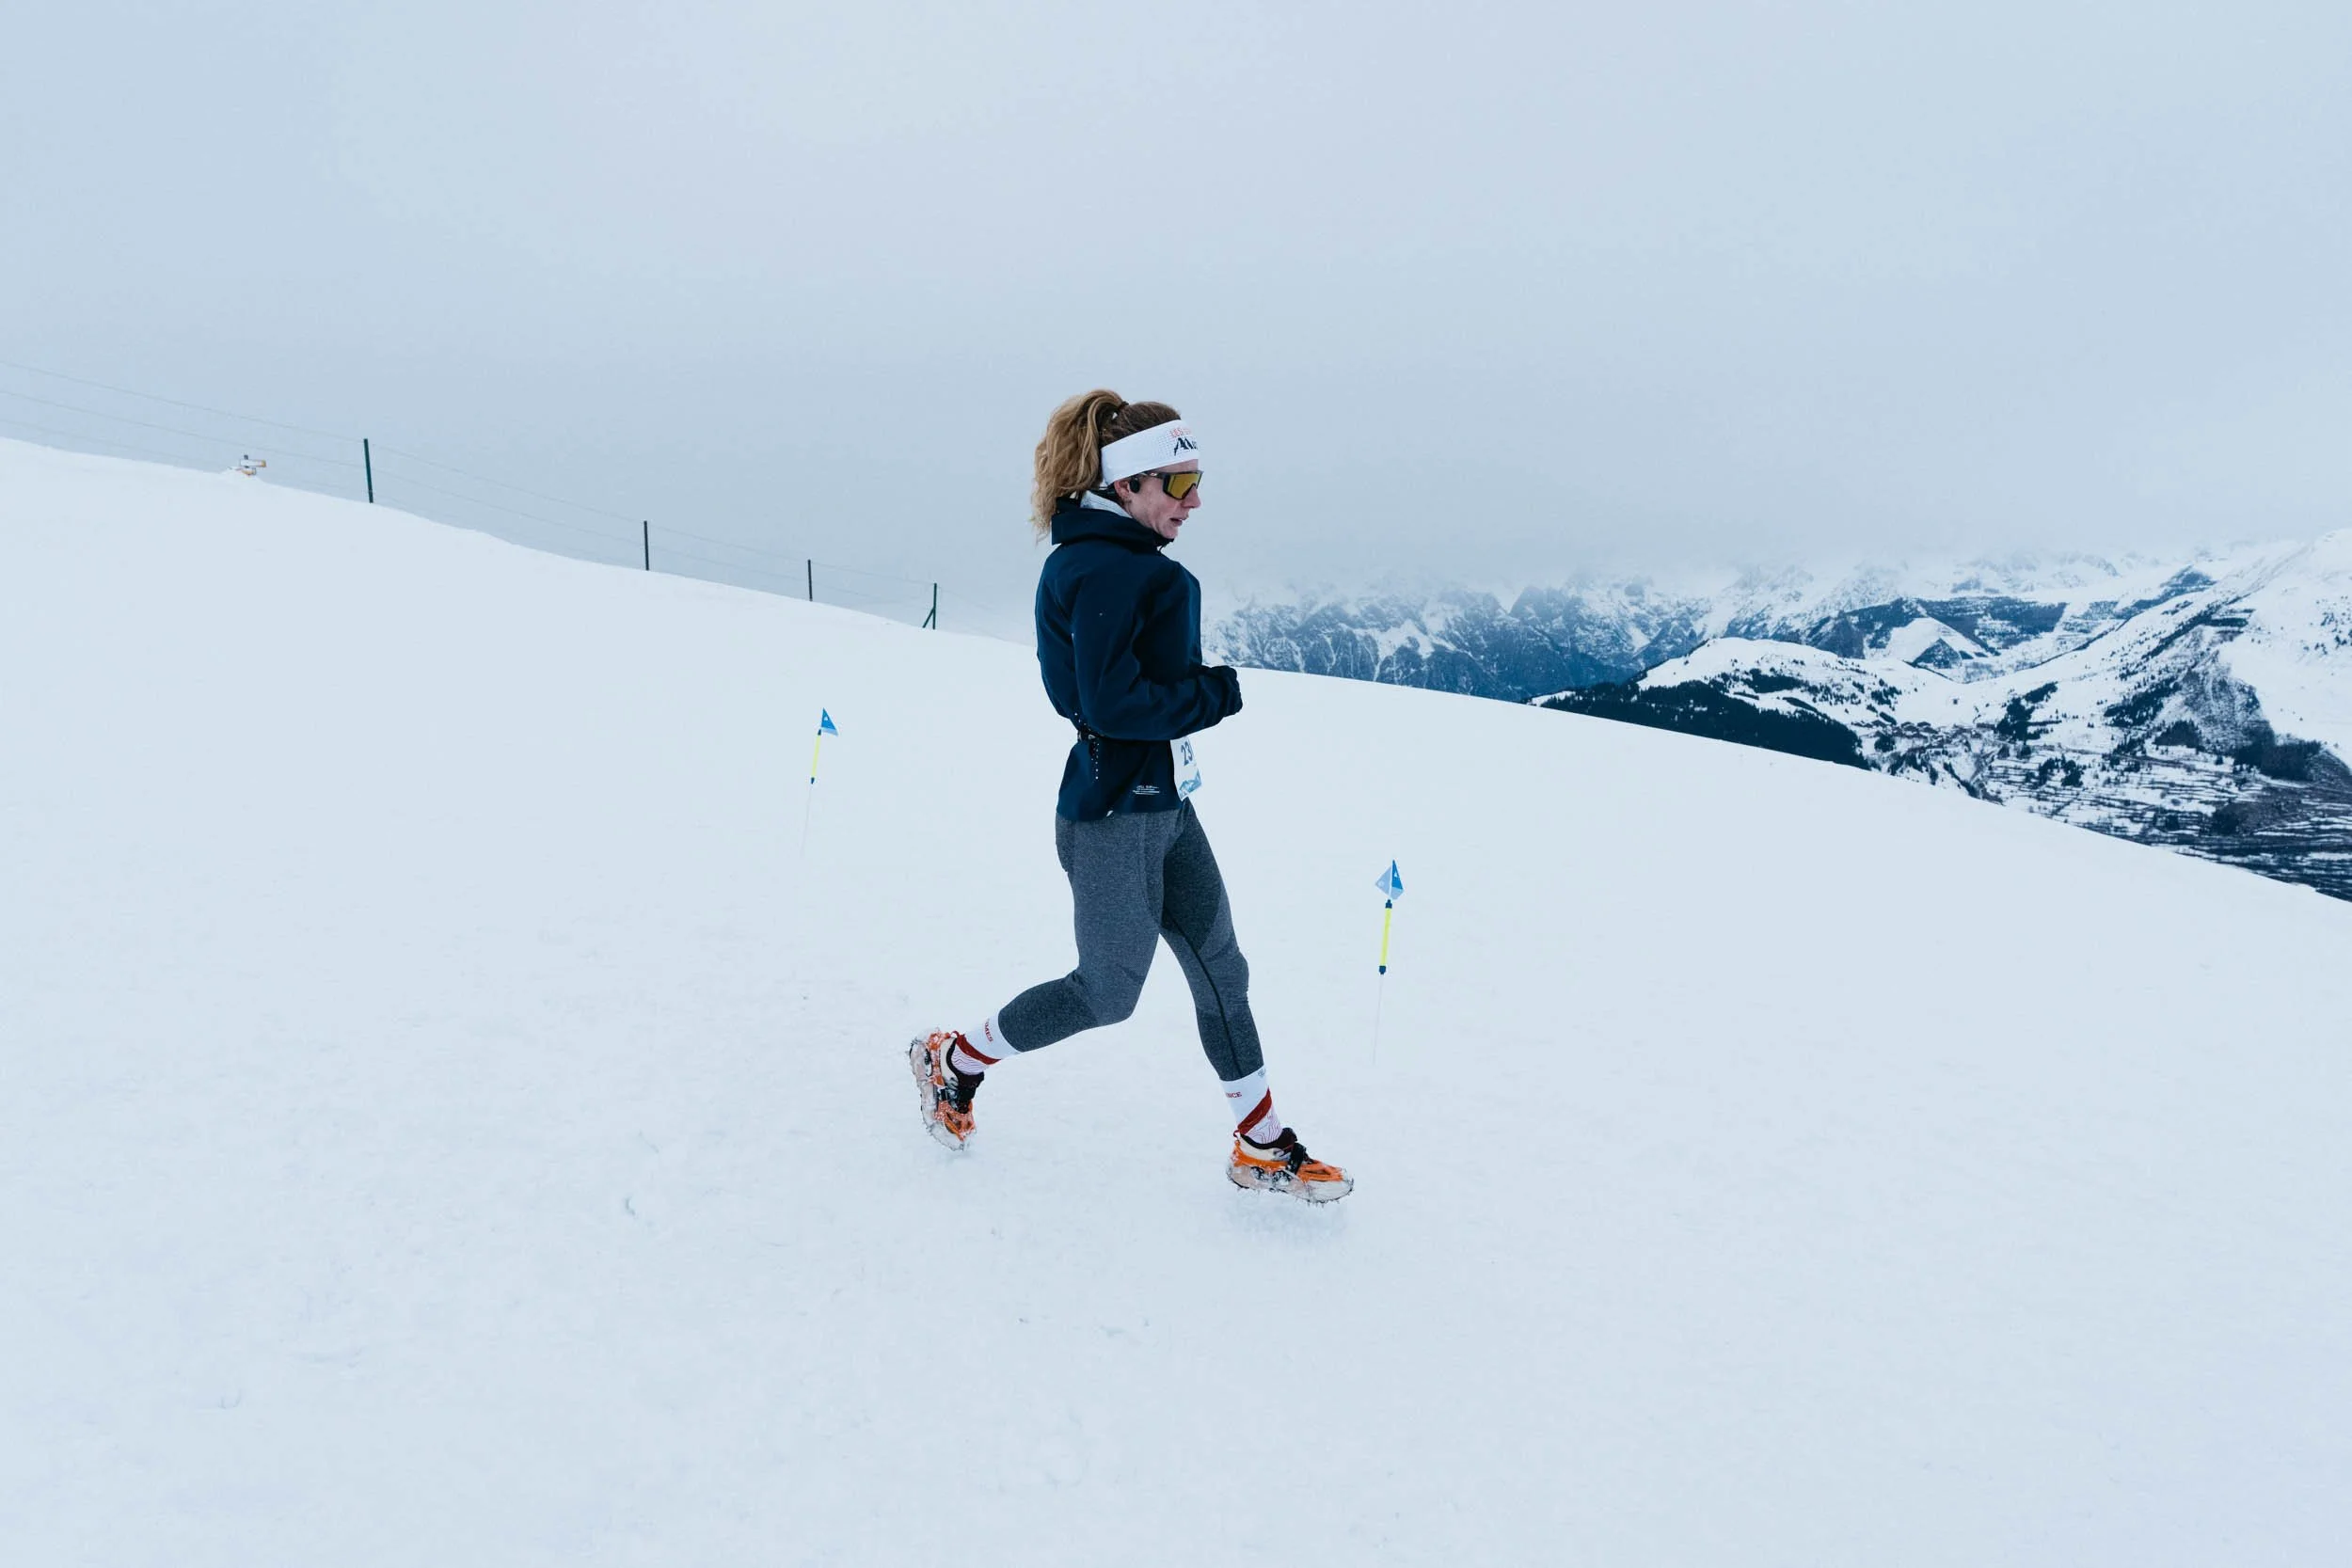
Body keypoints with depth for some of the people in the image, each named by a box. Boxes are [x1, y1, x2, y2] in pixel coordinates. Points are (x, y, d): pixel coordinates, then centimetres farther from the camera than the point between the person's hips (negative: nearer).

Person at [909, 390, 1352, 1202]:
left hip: (1165, 803, 10)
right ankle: (953, 1059, 28)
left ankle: (1263, 1148, 27)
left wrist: (1204, 688, 5)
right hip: (1114, 815, -10)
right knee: (1106, 992, 6)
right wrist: (1218, 693, -15)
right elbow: (1112, 702, -26)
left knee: (1220, 970, 14)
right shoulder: (1104, 571, -21)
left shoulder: (1129, 562, 10)